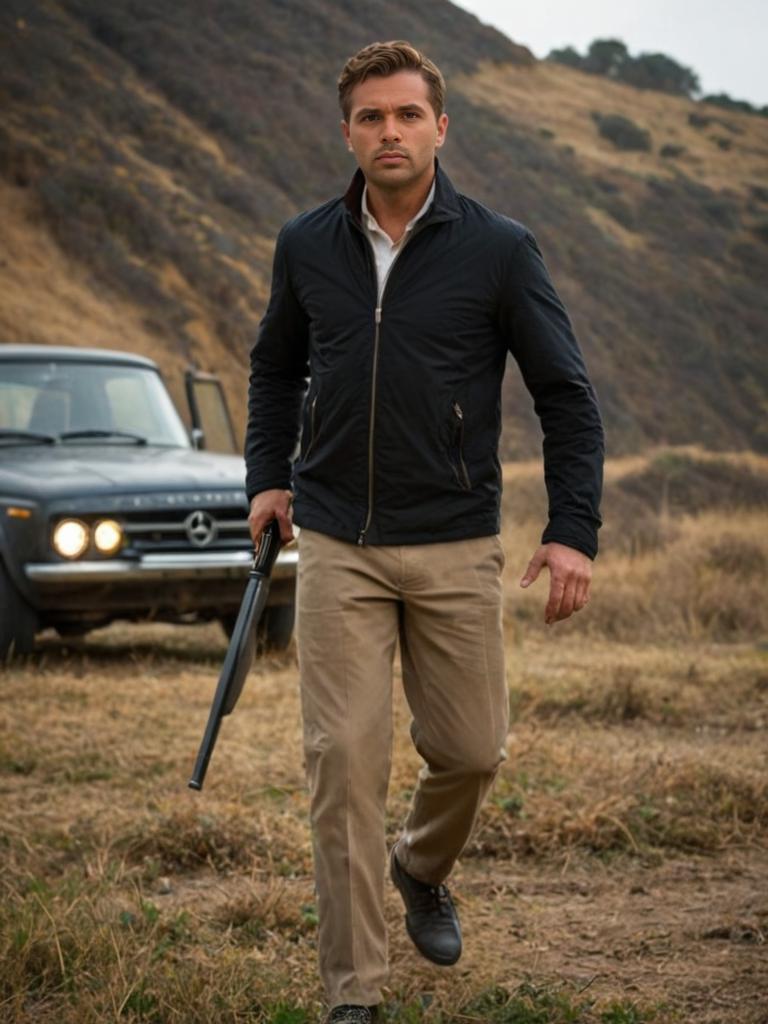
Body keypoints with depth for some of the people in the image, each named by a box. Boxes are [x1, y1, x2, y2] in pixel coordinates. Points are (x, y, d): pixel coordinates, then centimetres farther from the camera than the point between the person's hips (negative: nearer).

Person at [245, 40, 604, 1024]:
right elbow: (276, 366, 21)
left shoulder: (499, 250, -5)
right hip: (338, 547, 1)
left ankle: (423, 869, 42)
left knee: (469, 749, 7)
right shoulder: (307, 245, 2)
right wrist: (269, 475, 12)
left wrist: (574, 529, -8)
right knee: (344, 757, -7)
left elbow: (566, 394, -1)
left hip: (457, 550, -1)